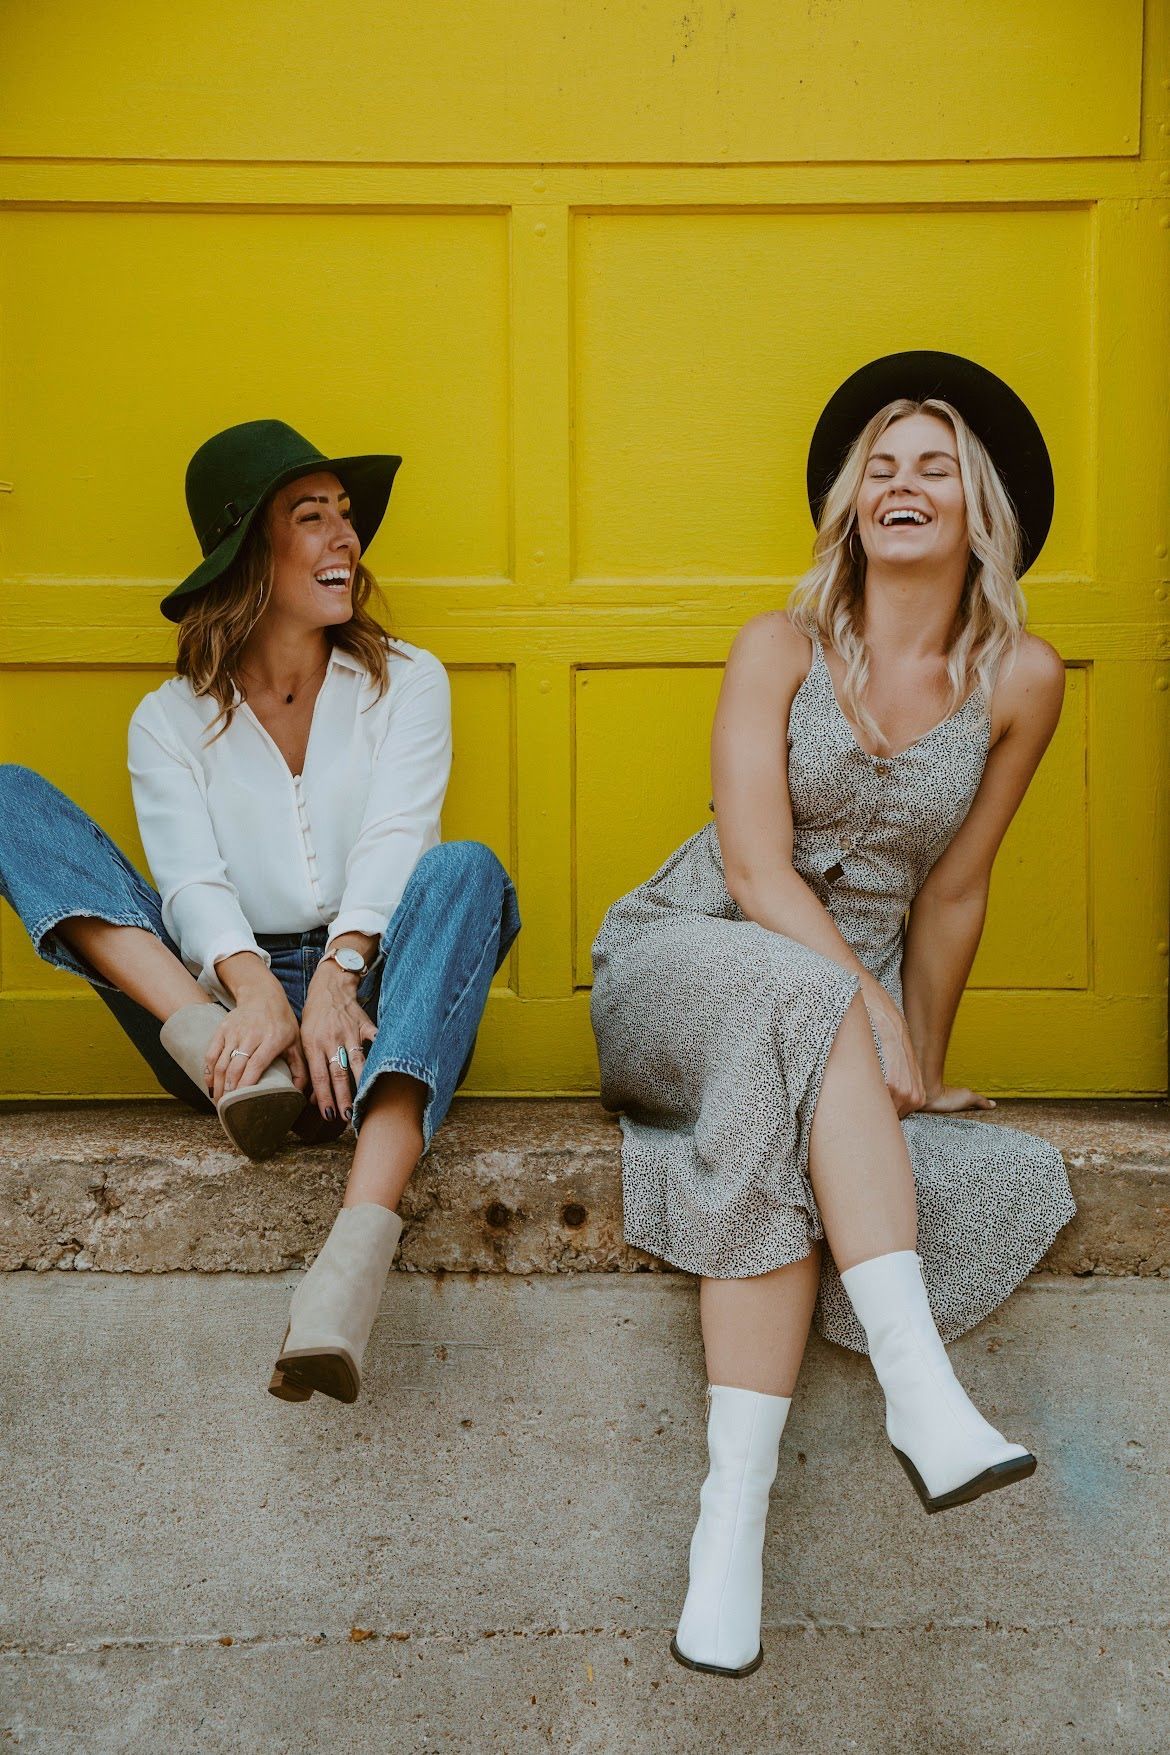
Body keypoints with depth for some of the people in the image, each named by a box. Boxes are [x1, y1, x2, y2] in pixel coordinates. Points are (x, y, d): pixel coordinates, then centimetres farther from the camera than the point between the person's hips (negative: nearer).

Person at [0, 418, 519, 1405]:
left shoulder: (405, 683, 11)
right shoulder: (172, 720, 11)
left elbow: (394, 845, -6)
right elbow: (193, 881, -6)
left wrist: (337, 976, -26)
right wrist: (254, 991, -28)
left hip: (365, 1017, 0)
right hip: (226, 1003, 1)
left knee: (466, 872, -33)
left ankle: (358, 1249, -51)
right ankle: (227, 1055, -32)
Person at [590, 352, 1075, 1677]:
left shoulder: (1021, 683, -1)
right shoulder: (779, 649, -5)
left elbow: (950, 896, 5)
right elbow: (757, 874, -14)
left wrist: (917, 1068, 6)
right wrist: (875, 1026, -24)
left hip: (829, 1020, 2)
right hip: (677, 964, -2)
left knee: (781, 1139, -34)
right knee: (801, 1002, -37)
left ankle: (736, 1509, -30)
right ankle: (921, 1394, -43)